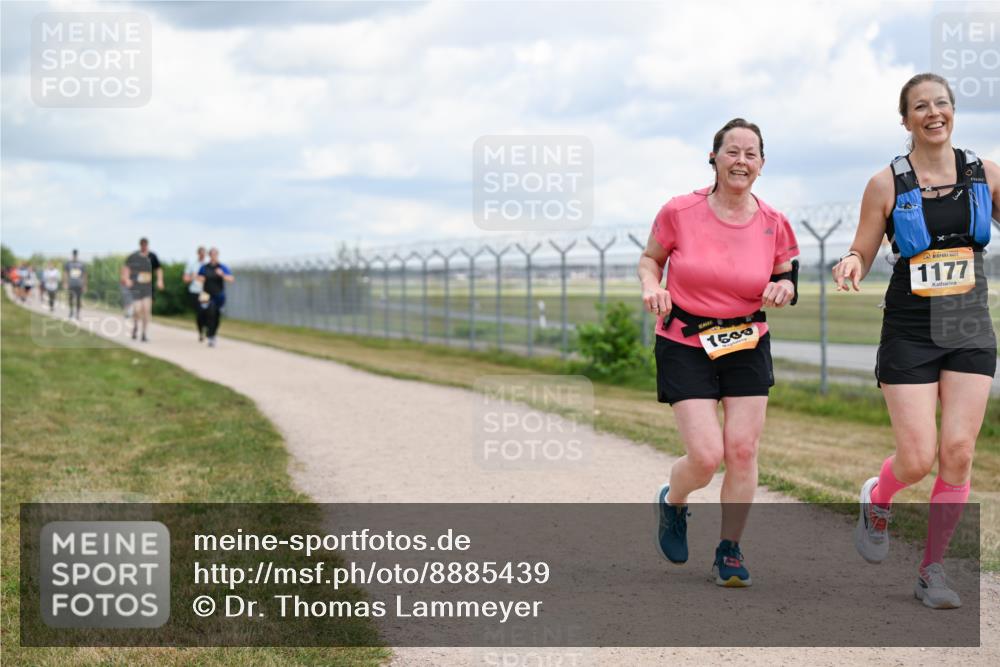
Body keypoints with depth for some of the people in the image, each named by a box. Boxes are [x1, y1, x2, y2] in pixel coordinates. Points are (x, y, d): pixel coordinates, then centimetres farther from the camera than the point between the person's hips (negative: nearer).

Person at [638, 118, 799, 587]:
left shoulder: (773, 224, -3)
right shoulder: (680, 212, -10)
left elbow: (785, 276, 12)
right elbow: (650, 258, 6)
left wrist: (783, 288, -11)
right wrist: (651, 287, -15)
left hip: (747, 346, 3)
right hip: (685, 344, -3)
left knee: (742, 451, -2)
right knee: (706, 457, -11)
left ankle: (729, 552, 16)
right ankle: (672, 502, 25)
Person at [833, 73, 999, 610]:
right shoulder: (887, 185, -3)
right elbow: (861, 256, 1)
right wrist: (851, 264, -22)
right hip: (910, 331, -2)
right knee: (917, 459, -7)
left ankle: (932, 569, 9)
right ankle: (876, 500, 29)